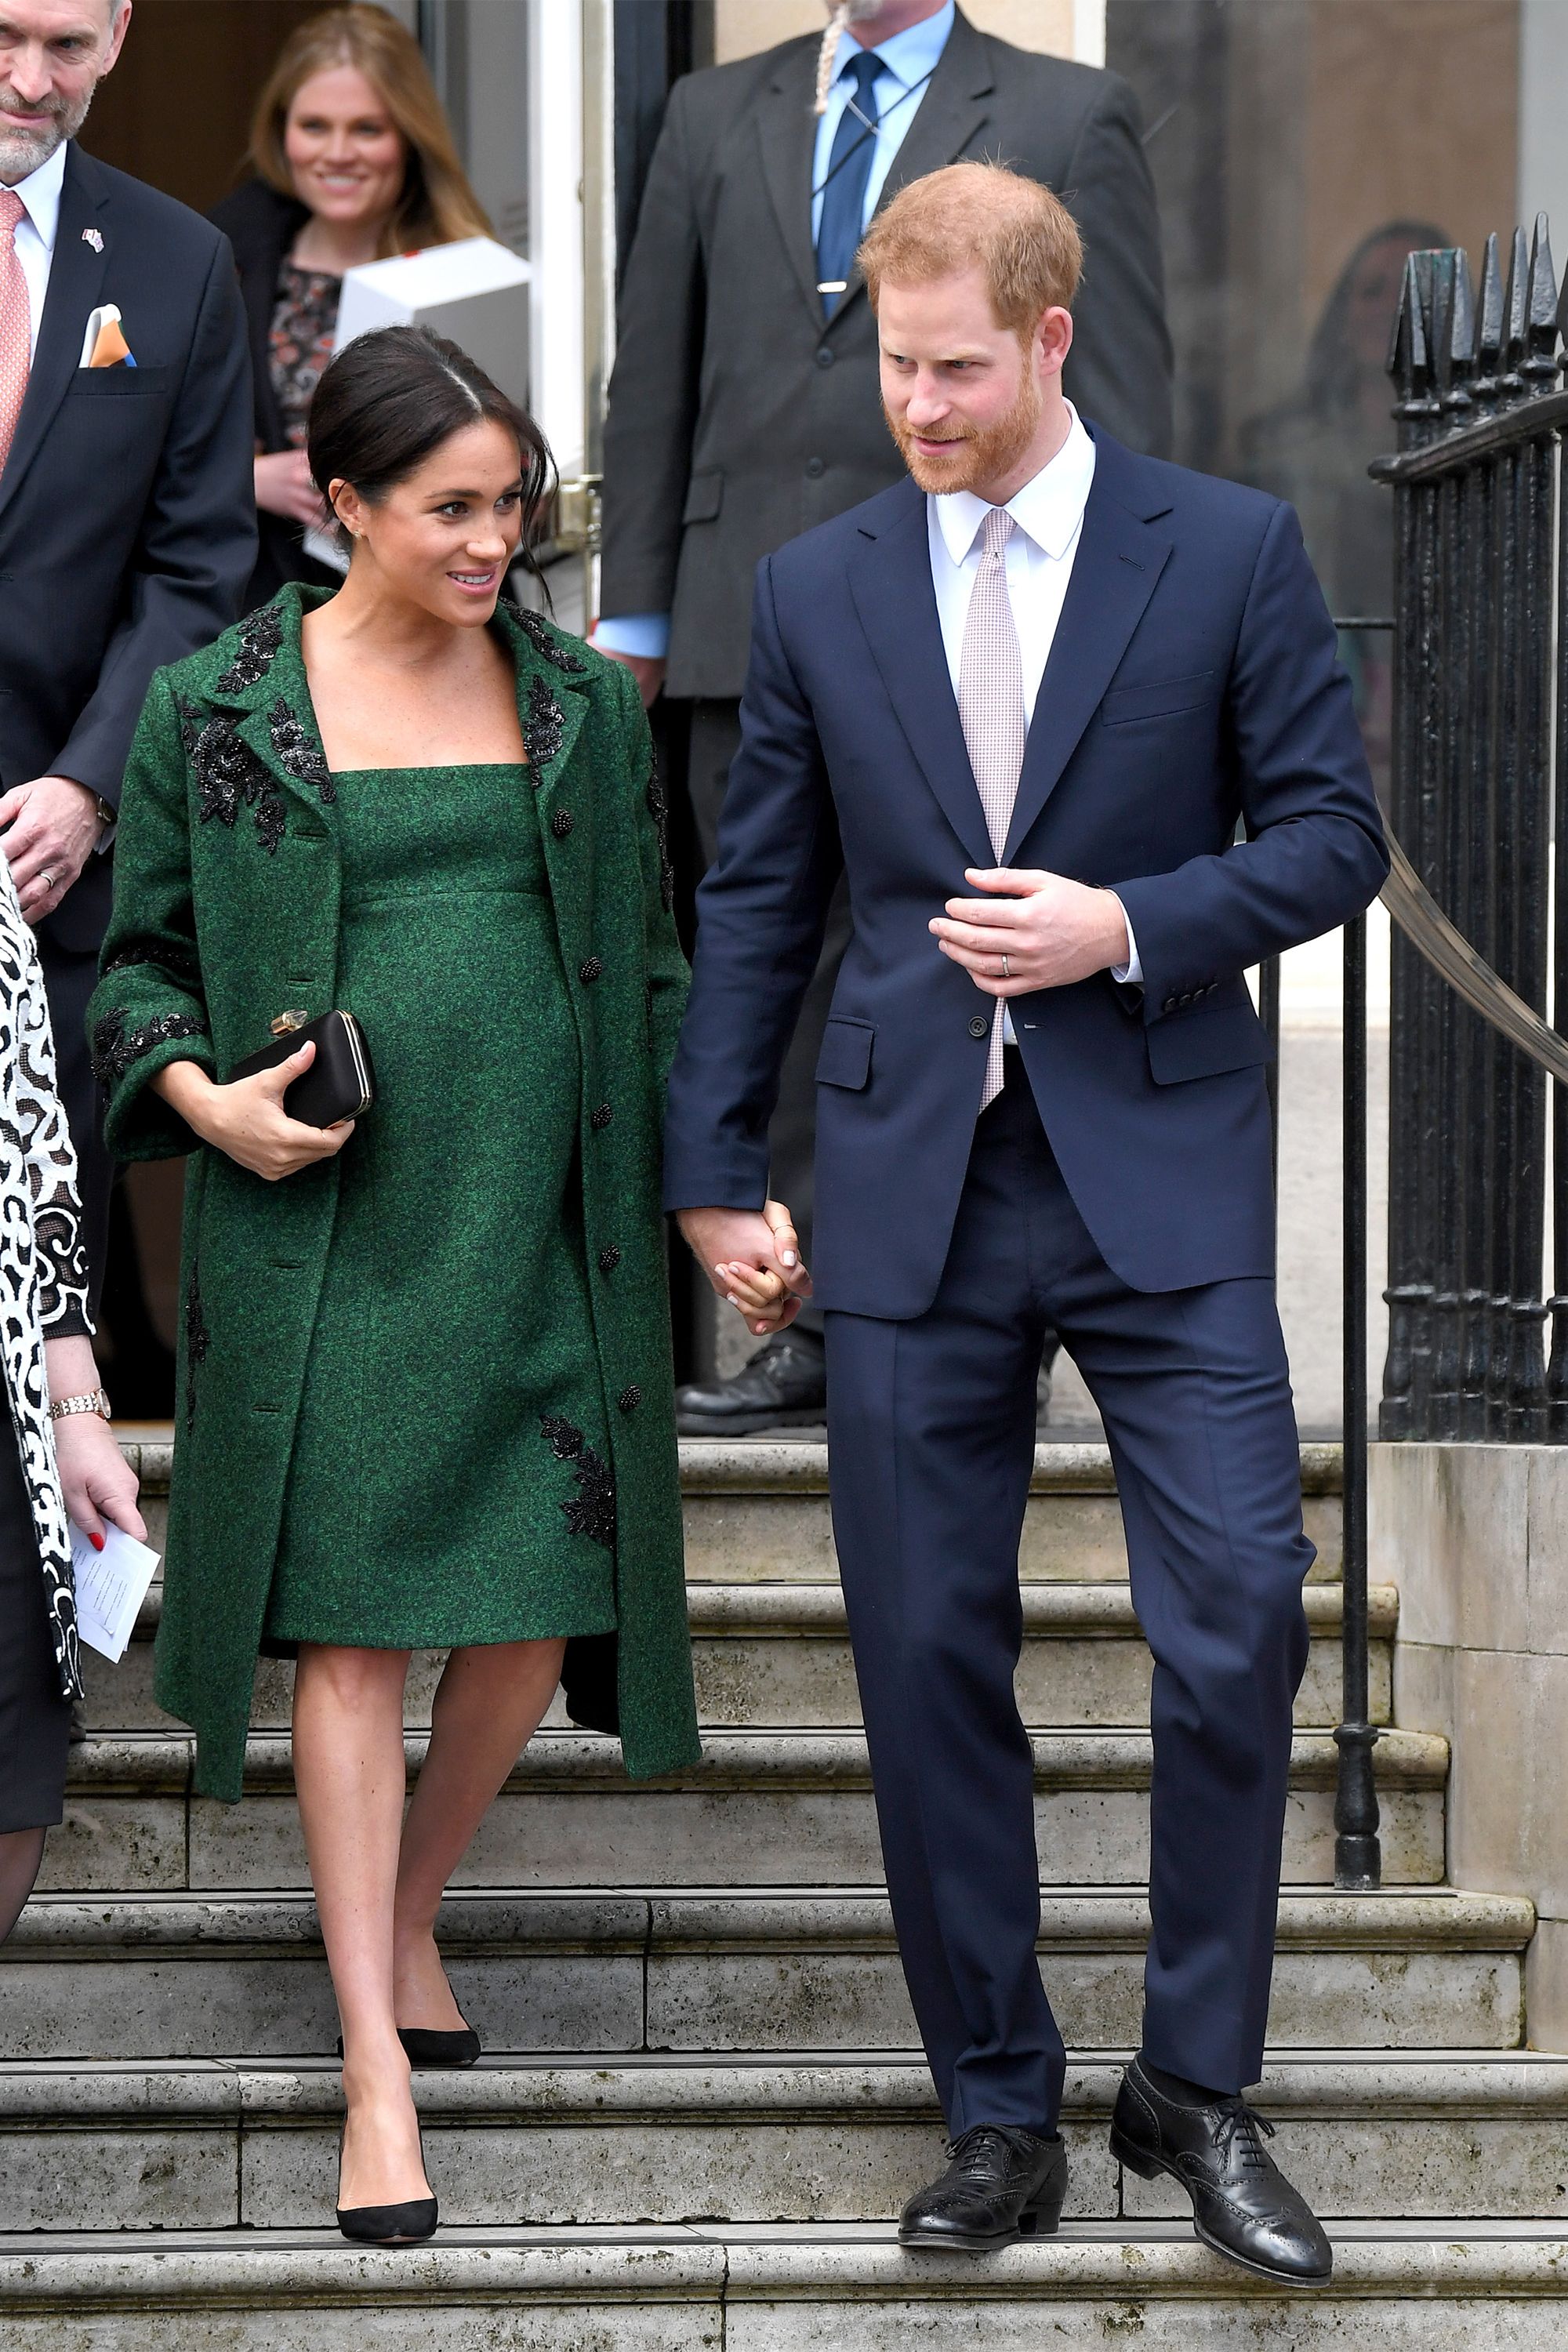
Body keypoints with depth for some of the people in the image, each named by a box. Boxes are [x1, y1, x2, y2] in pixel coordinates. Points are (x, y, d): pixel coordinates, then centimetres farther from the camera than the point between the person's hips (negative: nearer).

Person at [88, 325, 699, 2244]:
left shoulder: (579, 704, 9)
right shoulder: (214, 711, 1)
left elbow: (648, 967, 14)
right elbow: (140, 959, 8)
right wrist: (202, 1094, -11)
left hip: (540, 1227, 3)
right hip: (328, 1235, -3)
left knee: (537, 1610, 2)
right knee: (353, 1630, -4)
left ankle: (408, 1915, 30)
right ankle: (377, 2068, 0)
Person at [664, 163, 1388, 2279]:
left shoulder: (1231, 551, 1)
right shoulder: (818, 590, 8)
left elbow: (1331, 833, 2)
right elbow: (758, 897, 12)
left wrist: (1130, 927, -13)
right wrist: (713, 1173, 7)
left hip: (1160, 1170, -2)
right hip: (914, 1189, 2)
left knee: (1239, 1621, -9)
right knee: (929, 1656, 3)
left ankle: (1198, 2087, 8)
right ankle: (999, 2114, 15)